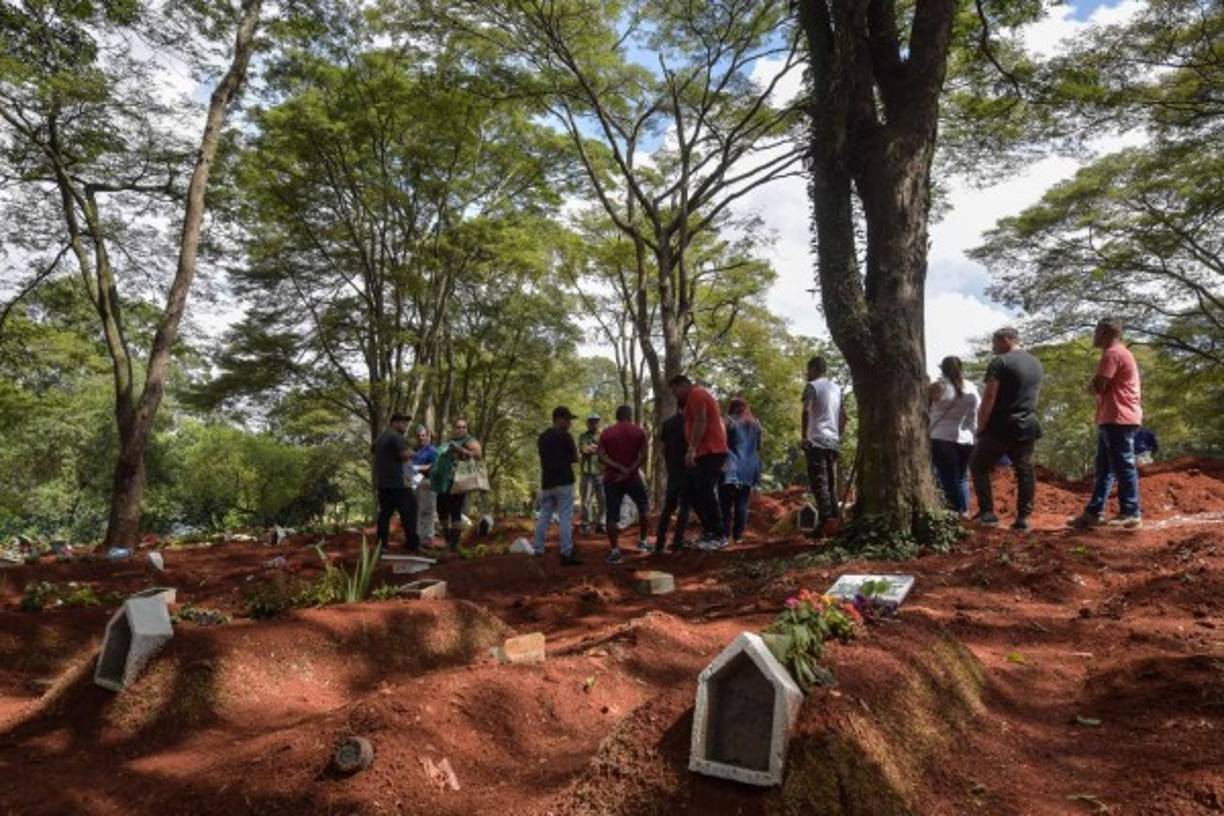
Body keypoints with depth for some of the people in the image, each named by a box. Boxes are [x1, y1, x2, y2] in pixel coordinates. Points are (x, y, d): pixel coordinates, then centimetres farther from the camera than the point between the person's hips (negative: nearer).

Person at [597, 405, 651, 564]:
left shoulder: (605, 433, 7)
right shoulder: (639, 431, 3)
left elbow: (602, 457, -6)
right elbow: (643, 456, -9)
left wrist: (620, 468, -11)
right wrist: (628, 471, -13)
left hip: (611, 478, 1)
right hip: (632, 477, -1)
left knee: (612, 515, -1)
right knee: (644, 506, 20)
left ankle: (614, 550, -8)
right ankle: (643, 541, 21)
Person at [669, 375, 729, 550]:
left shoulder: (695, 394, -7)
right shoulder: (698, 395, 25)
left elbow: (700, 422, -20)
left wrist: (691, 449, -26)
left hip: (710, 452, -11)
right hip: (707, 452, 11)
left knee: (706, 494, -10)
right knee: (694, 493, 13)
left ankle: (719, 536, -4)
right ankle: (709, 530, 18)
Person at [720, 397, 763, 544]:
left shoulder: (729, 422, -3)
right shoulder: (756, 423, 12)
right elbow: (758, 447, 16)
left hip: (730, 469, -4)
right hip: (749, 469, 4)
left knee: (726, 503, -1)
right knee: (742, 504, 6)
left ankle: (724, 534, -4)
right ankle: (738, 535, 4)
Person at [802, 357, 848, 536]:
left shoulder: (812, 386, -3)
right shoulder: (836, 388, 19)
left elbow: (806, 411, -19)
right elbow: (844, 416, 20)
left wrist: (804, 437, -16)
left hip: (816, 441, -7)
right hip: (833, 442, 7)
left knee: (819, 483, -8)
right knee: (831, 484, 12)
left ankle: (827, 522, -16)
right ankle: (836, 521, 9)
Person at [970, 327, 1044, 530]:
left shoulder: (1000, 362, -10)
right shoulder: (1037, 364, 15)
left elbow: (989, 397, -14)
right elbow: (1034, 396, 21)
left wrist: (981, 427, -8)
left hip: (1001, 427, -7)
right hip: (1028, 426, 7)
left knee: (978, 465, 5)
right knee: (1025, 470, 10)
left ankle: (987, 513, 0)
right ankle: (1023, 517, 8)